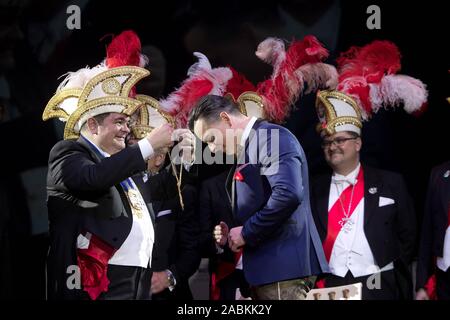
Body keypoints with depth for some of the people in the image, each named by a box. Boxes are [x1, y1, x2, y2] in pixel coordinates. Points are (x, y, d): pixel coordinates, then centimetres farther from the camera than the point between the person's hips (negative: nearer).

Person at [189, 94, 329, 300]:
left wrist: (246, 232, -15)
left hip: (283, 264, -10)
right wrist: (233, 235, 7)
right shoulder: (249, 146, 20)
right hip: (266, 267, 10)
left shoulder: (272, 137, -10)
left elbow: (289, 194, -25)